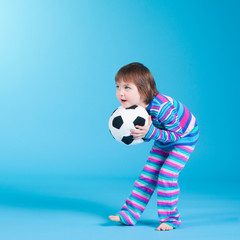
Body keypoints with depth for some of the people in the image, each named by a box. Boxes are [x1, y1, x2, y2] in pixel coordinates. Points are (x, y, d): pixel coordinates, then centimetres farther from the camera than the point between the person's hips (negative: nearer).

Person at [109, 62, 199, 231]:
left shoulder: (162, 107, -40)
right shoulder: (132, 106, -17)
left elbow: (176, 134, -32)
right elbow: (146, 132, -4)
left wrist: (150, 132, -45)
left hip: (184, 137, -7)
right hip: (163, 140, 7)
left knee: (166, 175, -16)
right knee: (147, 175, 6)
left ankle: (170, 218, 0)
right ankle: (129, 214, 12)